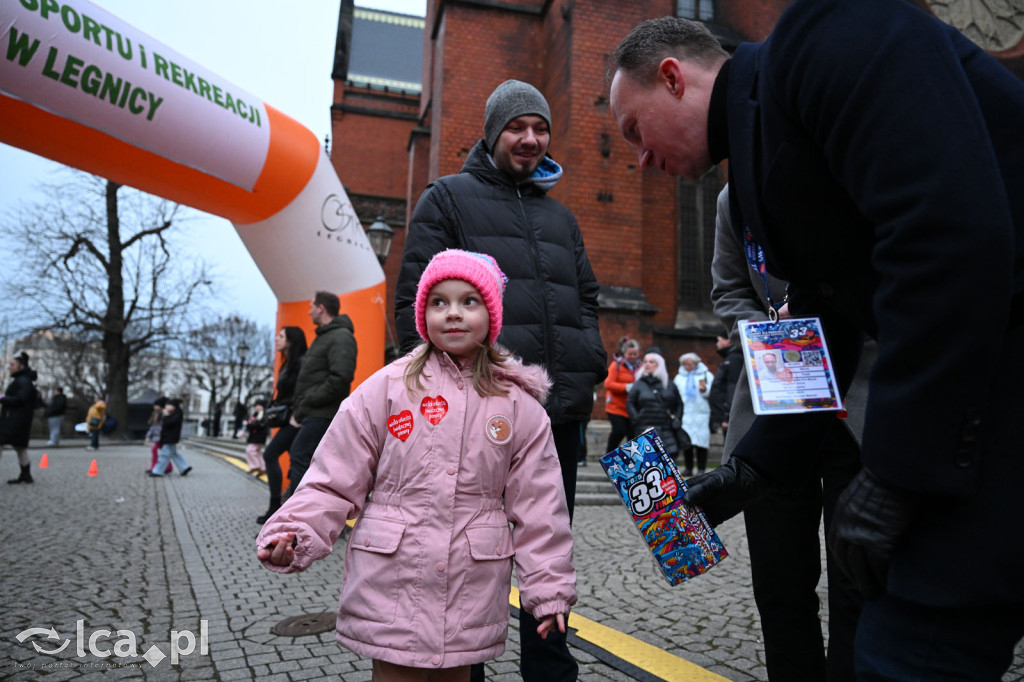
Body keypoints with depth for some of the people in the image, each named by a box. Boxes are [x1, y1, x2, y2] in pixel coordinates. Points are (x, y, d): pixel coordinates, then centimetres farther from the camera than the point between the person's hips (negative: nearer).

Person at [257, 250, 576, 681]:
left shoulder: (519, 406, 0)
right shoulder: (385, 389, -4)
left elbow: (537, 504, 3)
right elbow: (335, 482, 0)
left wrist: (549, 590, 5)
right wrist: (294, 535, -13)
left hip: (471, 593, 2)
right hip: (392, 587, -1)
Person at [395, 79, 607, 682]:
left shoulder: (560, 215, 22)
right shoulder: (449, 197, 6)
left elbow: (586, 298, 23)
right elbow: (417, 300, -3)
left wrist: (590, 368, 6)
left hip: (561, 411, 6)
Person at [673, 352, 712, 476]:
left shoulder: (706, 375, 6)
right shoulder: (678, 377, 16)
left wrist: (704, 389, -18)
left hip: (701, 414, -3)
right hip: (684, 415, 3)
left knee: (701, 442, -4)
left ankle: (701, 469, 4)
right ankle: (688, 468, 11)